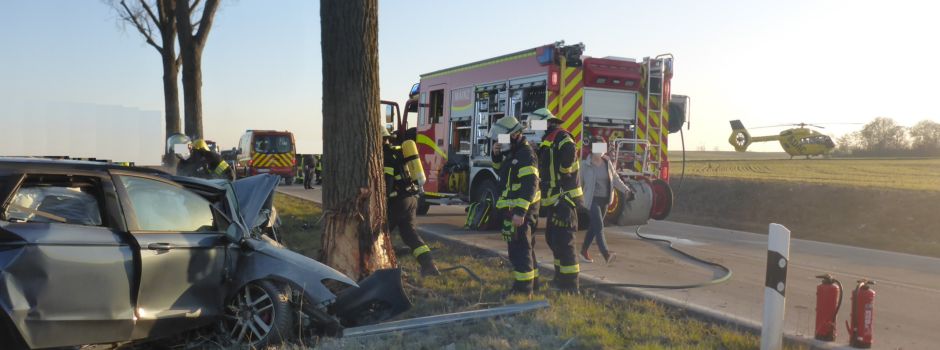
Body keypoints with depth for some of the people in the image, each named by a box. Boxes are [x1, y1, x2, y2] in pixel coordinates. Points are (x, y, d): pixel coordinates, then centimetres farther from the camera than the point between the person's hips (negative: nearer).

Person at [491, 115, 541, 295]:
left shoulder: (525, 154, -19)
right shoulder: (513, 152, 14)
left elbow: (530, 185, -27)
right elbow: (500, 168, 29)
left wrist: (520, 212, -32)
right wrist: (497, 154, 8)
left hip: (521, 209, -11)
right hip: (514, 208, 11)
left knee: (520, 248, -7)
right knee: (524, 246, 18)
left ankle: (523, 289, -2)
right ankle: (531, 282, 30)